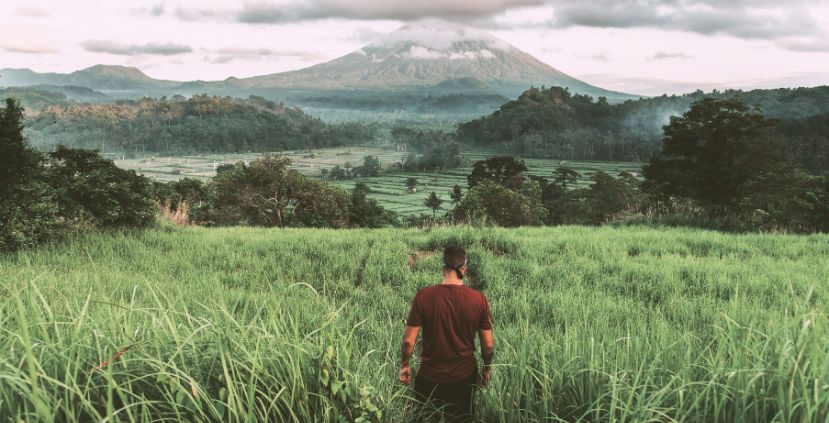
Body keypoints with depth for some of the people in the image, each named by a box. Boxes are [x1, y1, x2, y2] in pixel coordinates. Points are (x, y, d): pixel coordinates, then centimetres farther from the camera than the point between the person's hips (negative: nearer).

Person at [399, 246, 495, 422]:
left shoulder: (423, 296, -16)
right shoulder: (479, 299, -13)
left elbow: (408, 342, -13)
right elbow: (488, 345, -6)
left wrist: (404, 365, 4)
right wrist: (487, 370, 11)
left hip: (430, 377, -1)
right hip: (466, 377, 1)